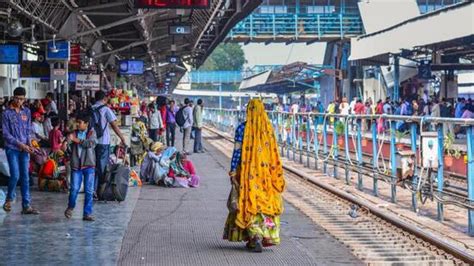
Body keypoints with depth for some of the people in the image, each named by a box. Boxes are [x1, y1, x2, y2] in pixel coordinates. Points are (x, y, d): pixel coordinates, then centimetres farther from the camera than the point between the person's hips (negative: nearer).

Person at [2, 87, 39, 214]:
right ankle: (9, 199, 15)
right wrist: (20, 144, -13)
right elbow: (6, 134, -6)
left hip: (25, 149, 4)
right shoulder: (7, 113, -4)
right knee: (15, 175, -10)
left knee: (25, 176, 1)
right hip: (12, 148, -4)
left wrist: (29, 144, -3)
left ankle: (26, 206, 3)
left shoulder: (27, 112, 9)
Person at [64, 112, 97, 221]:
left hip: (89, 165, 0)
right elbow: (69, 148, 4)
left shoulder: (91, 133, 4)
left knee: (89, 191, 1)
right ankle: (70, 207, 22)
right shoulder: (74, 133, 7)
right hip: (76, 165, 1)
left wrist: (76, 140, -15)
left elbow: (90, 143, -15)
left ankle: (87, 213, 8)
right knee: (74, 188, -4)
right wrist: (67, 141, -16)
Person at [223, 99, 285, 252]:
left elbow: (237, 151, -9)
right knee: (265, 202, 13)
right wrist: (274, 173, 13)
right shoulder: (268, 128, 1)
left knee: (249, 202, 2)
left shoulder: (242, 128, -8)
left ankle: (255, 236, -12)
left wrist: (233, 171, -4)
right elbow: (273, 152, 5)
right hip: (265, 173, 3)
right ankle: (267, 235, 15)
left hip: (248, 172, -3)